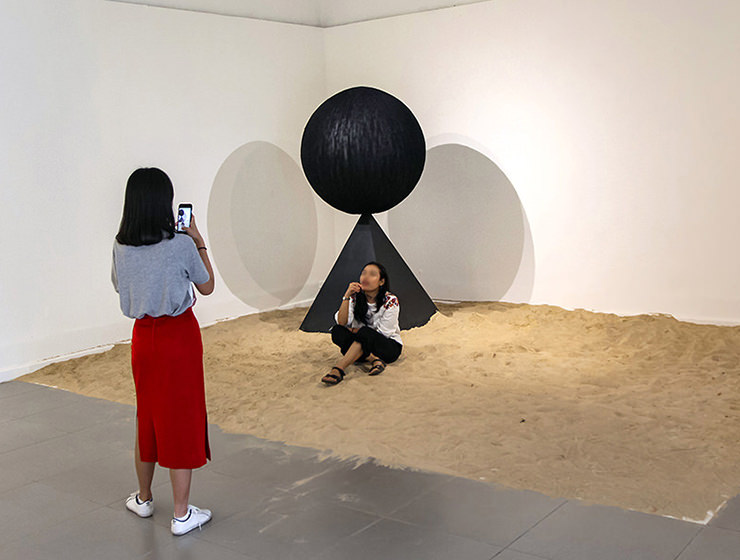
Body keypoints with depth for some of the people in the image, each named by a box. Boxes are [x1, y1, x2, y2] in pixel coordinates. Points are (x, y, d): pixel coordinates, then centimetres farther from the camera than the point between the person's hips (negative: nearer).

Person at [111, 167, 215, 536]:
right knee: (181, 419, 5)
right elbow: (207, 287, -2)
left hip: (143, 336, 5)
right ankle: (181, 515, 13)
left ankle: (143, 498, 36)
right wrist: (198, 242, 5)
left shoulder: (121, 246, -4)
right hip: (179, 336, -5)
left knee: (147, 414, 20)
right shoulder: (182, 245, -17)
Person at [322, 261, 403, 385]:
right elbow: (342, 323, -15)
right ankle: (374, 360, -28)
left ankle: (338, 369, -41)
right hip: (363, 344, 5)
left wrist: (353, 330, -10)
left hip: (390, 347, -4)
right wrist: (347, 296, -26)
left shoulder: (390, 301, -15)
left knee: (364, 334, -35)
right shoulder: (356, 297, -3)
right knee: (337, 331, -22)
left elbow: (382, 333, -14)